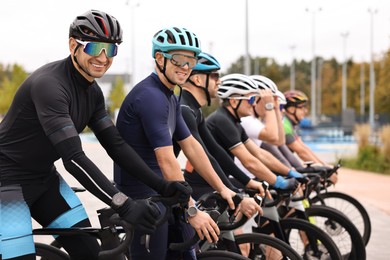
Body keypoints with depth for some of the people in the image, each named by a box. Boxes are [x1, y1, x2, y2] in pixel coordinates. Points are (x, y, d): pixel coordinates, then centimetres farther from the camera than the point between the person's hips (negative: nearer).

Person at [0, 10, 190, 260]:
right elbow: (73, 157, -33)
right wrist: (124, 205, -38)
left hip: (45, 178, 8)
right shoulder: (49, 84, -27)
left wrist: (162, 186, -11)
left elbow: (115, 144, 0)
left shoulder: (93, 92, 1)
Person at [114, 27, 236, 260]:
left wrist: (221, 188, 11)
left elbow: (191, 146, 13)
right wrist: (192, 211, -23)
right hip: (142, 197, -9)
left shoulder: (171, 98, 11)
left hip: (160, 193, 9)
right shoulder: (150, 96, -20)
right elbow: (167, 161, -24)